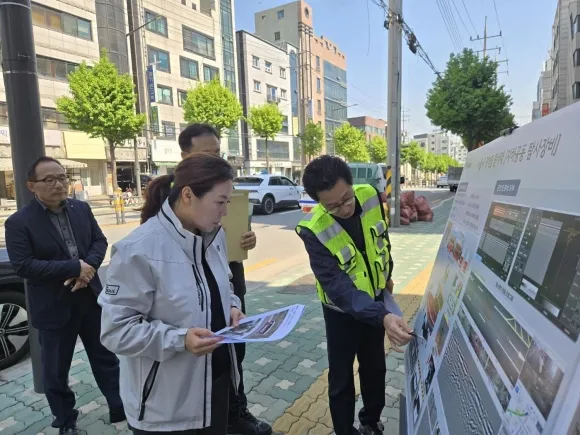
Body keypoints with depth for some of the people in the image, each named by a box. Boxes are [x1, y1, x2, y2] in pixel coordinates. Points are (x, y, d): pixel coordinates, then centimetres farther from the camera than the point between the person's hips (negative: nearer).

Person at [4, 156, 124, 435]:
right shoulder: (18, 222, -11)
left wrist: (87, 268, -16)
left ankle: (121, 408, 31)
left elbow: (99, 241, 3)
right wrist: (74, 268, -23)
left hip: (91, 298, 3)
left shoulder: (82, 209, 2)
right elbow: (23, 266, -18)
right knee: (55, 370, 15)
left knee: (106, 357, 15)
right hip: (54, 307, -3)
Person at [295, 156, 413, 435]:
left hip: (374, 298, 5)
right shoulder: (314, 230, -32)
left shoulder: (369, 195, -18)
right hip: (342, 309, -4)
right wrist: (382, 317, -48)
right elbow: (338, 286, -36)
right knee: (341, 376, 10)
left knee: (374, 367, 21)